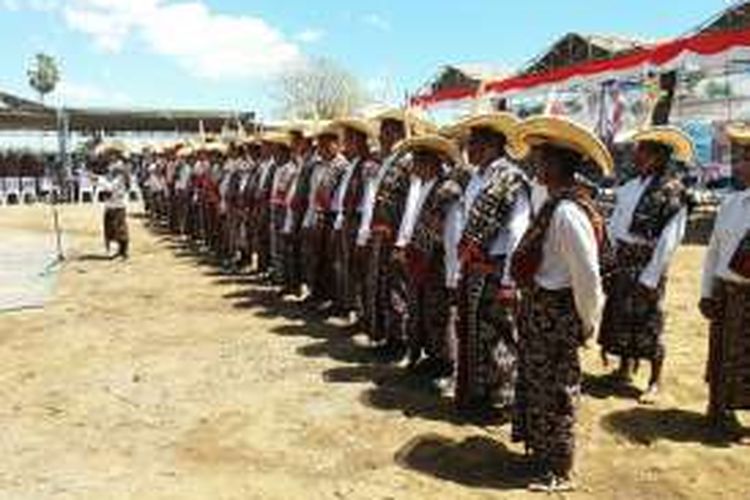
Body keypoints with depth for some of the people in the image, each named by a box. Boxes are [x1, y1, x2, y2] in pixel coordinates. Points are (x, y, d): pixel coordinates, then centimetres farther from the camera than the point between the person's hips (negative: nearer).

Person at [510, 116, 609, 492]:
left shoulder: (568, 211, -24)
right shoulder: (554, 204, 6)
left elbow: (588, 276, -24)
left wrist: (587, 324, -13)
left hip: (555, 316, -9)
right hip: (539, 309, 9)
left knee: (554, 394, 7)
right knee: (536, 385, 22)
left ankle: (557, 472, 26)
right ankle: (541, 450, 42)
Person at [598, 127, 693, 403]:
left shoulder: (672, 190, -12)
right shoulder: (631, 186, 5)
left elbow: (669, 239, -14)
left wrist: (650, 277, -15)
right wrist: (617, 255, 3)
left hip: (649, 262, -6)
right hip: (623, 261, 6)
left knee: (649, 321, 4)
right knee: (620, 315, 14)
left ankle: (655, 382, 20)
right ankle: (624, 369, 33)